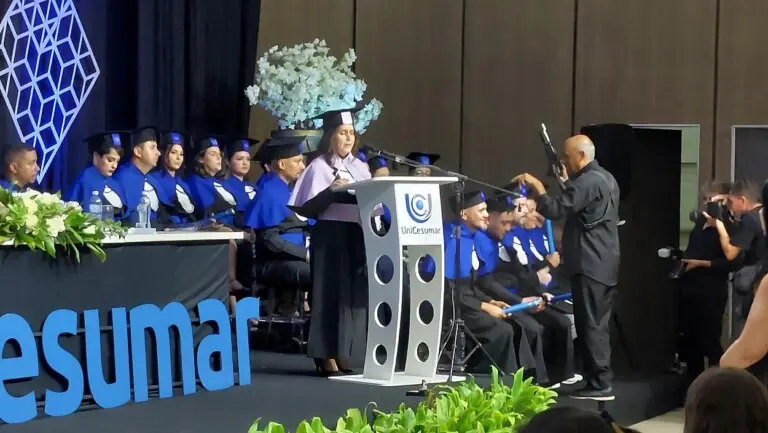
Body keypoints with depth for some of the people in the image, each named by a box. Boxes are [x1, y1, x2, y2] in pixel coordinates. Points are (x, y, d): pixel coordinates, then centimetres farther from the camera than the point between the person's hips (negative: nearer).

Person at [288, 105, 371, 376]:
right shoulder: (319, 167, -2)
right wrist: (331, 191, -22)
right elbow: (308, 208, -10)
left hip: (357, 236, 6)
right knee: (330, 293, -6)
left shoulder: (360, 167, 14)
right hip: (330, 236, -6)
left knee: (355, 294, 4)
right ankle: (327, 358, -3)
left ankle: (344, 356, 10)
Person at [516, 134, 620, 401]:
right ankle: (599, 381, 14)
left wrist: (537, 186, -10)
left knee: (590, 325, -7)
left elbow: (556, 210, -21)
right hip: (603, 264, 10)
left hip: (589, 265, -10)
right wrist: (566, 182, 20)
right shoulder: (604, 178, 16)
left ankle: (599, 384, -6)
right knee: (597, 325, 12)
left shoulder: (587, 181, -17)